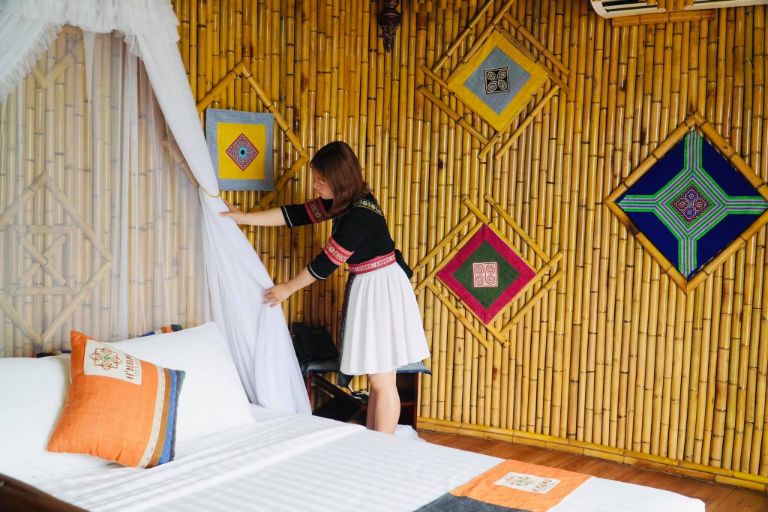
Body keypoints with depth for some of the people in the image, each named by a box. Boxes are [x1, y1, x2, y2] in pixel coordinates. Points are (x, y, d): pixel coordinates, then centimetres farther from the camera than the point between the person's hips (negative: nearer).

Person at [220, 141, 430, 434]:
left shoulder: (359, 214, -24)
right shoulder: (345, 201, 5)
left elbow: (327, 262, -18)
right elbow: (298, 214, 10)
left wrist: (288, 288, -4)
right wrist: (243, 217, 9)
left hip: (380, 289, -10)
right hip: (366, 286, 10)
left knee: (382, 381, -1)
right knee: (376, 378, 15)